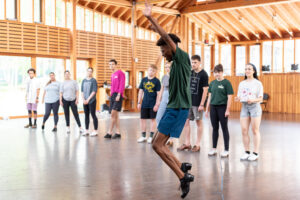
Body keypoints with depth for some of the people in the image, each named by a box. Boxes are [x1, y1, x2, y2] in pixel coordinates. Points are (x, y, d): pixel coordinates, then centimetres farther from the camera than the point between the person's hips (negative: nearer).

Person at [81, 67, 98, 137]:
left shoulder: (93, 80, -3)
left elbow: (94, 91, -10)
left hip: (92, 101, -5)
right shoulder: (84, 80, 12)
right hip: (85, 101, 5)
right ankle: (86, 130, 16)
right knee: (86, 115, 9)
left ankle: (95, 131, 1)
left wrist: (88, 99, -13)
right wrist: (83, 99, -2)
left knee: (93, 115, -4)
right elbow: (82, 91, 11)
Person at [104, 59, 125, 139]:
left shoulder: (120, 73, -4)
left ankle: (110, 132, -13)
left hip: (118, 95, -8)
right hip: (112, 95, 8)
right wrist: (111, 94, 15)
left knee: (113, 113, -14)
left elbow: (122, 85, -12)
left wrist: (118, 94, -18)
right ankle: (118, 132, 11)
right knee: (115, 115, 7)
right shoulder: (112, 75, 19)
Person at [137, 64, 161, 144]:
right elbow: (141, 91, 10)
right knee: (143, 119, 7)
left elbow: (158, 93, -5)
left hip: (153, 104, -4)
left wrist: (157, 104, -10)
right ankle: (143, 136, 18)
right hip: (144, 104, 4)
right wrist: (139, 102, 7)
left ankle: (151, 136, 12)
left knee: (153, 119, 4)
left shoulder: (156, 81, -4)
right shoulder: (144, 80, 6)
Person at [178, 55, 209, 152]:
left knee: (198, 122, 4)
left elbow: (205, 90, -11)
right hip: (188, 101, 6)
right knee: (186, 121, 5)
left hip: (197, 103, -6)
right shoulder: (190, 73, 8)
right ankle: (187, 143, 13)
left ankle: (197, 144, 11)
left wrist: (202, 104, -15)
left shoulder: (203, 74, -8)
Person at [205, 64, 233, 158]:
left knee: (224, 128, 2)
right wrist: (207, 109, 13)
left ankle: (226, 150, 9)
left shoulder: (226, 83, -6)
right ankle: (214, 149, 19)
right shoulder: (212, 83, 11)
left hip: (222, 107, -5)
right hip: (213, 107, 5)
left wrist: (228, 110, -14)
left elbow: (229, 97, -9)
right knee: (215, 128, 11)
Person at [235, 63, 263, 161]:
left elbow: (260, 98, -3)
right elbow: (239, 97, 14)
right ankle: (247, 152, 9)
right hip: (244, 107, 4)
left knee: (255, 131, -1)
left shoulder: (258, 83, 0)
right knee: (244, 131, -1)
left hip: (255, 107, -4)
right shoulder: (242, 84, 13)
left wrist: (253, 100, -22)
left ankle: (255, 153, 3)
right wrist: (237, 99, -9)